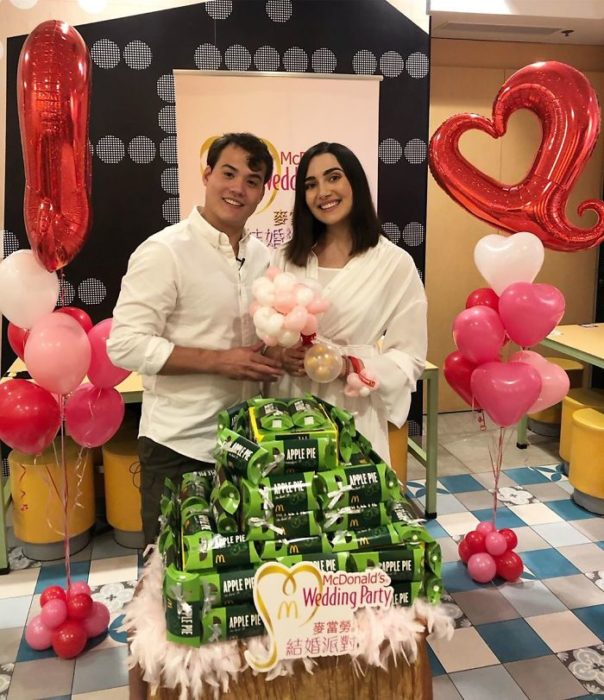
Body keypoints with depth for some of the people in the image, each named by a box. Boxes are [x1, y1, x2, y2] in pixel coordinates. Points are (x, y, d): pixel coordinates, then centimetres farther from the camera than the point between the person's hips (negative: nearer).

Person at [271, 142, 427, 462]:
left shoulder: (395, 263, -7)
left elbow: (409, 359, -7)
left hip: (355, 420, -3)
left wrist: (345, 366, -21)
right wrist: (280, 356, -12)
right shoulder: (285, 259, 5)